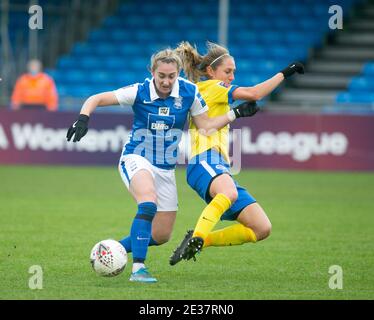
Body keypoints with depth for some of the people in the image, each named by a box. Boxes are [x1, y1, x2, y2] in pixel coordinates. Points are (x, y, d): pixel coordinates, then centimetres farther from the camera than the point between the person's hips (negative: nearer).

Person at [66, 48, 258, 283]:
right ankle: (138, 268, -36)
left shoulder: (189, 92, -6)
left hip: (166, 169, 5)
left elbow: (206, 125, 3)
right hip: (136, 160, -5)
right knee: (149, 203, -36)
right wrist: (83, 119, -29)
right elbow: (96, 99, -12)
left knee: (161, 235, 6)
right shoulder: (139, 92, -14)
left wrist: (236, 113, -6)